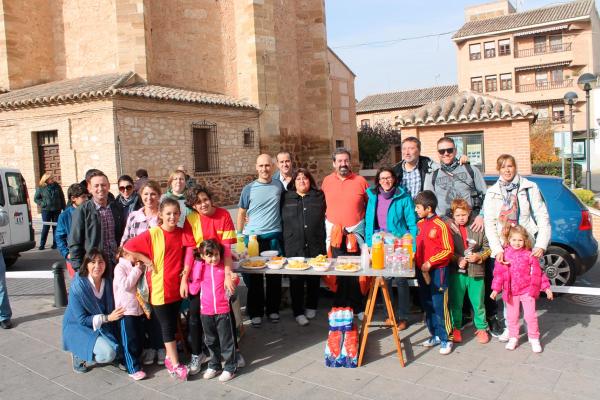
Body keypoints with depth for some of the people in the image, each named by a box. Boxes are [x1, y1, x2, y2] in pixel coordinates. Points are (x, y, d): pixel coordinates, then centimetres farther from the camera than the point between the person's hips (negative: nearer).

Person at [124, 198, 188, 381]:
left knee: (173, 324, 15)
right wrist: (147, 261, -10)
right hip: (159, 288, -4)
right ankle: (175, 364, 10)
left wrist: (185, 273, 0)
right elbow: (127, 247, -9)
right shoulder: (152, 234, -11)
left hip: (177, 287, 4)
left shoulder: (182, 233, 0)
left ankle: (170, 357, 32)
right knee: (167, 326, 4)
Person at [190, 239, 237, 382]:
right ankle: (214, 365, 34)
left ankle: (230, 367, 18)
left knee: (226, 340, 5)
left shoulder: (224, 267, -3)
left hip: (223, 310, -2)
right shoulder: (198, 267, -1)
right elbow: (193, 289, -4)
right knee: (211, 340, 18)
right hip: (206, 311, 2)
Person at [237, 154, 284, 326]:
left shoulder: (279, 186, 3)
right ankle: (255, 312, 18)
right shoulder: (249, 189, 0)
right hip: (253, 237, -1)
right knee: (254, 276, 5)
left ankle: (273, 309, 24)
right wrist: (240, 235, 4)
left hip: (274, 236, 1)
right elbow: (241, 213, 6)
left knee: (275, 275, 8)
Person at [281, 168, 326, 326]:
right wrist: (284, 244, 3)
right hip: (293, 246, -1)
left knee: (314, 279, 10)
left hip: (315, 246, 1)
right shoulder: (286, 198, 6)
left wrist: (324, 244, 8)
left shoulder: (319, 196, 8)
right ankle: (298, 311, 14)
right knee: (296, 280, 2)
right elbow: (281, 221, 9)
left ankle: (311, 307, 28)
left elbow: (326, 218, 13)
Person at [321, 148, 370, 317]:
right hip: (334, 233, 2)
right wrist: (328, 219, 11)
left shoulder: (360, 181, -3)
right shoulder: (327, 181, 3)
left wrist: (365, 221, 4)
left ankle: (358, 307, 17)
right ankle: (340, 307, 22)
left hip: (356, 233, -1)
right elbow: (322, 203, 15)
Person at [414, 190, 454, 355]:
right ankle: (435, 335, 25)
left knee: (439, 306, -3)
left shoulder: (440, 225, -13)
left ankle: (446, 339, 9)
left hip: (437, 271, -7)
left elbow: (448, 250, -14)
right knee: (427, 305, 13)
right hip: (422, 270, 7)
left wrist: (430, 262, -18)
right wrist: (416, 260, 6)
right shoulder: (420, 224, 9)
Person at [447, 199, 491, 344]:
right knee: (455, 302, 10)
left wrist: (479, 256, -12)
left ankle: (481, 327, 28)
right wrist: (457, 259, -15)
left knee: (478, 302, 11)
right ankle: (456, 328, 25)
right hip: (456, 272, 0)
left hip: (476, 271, 1)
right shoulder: (449, 228, -4)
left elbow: (487, 247, 5)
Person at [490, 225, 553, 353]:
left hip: (527, 290, -1)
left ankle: (534, 339, 18)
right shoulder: (504, 255, -3)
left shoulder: (529, 255, -5)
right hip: (511, 292, 2)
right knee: (512, 317, 12)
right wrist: (496, 289, -1)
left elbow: (537, 272, 0)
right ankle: (513, 338, 26)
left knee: (530, 316, 1)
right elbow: (498, 273, 0)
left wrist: (546, 287, 0)